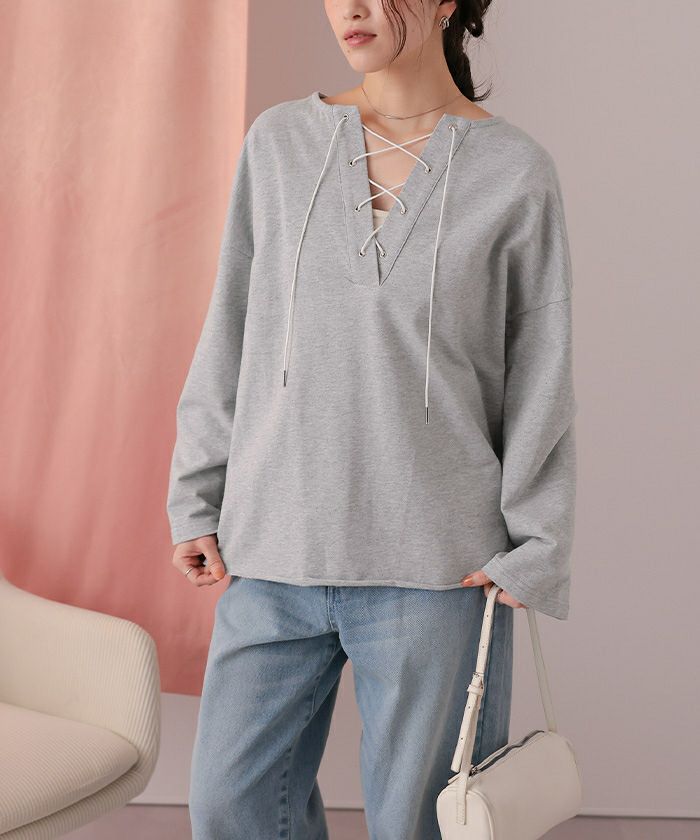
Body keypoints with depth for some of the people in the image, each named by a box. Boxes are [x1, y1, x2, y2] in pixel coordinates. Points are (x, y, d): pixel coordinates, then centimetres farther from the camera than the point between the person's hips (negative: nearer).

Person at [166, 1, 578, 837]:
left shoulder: (516, 171, -1)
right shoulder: (278, 141, 5)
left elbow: (540, 377, 1)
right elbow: (232, 330, 9)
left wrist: (533, 552, -4)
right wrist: (197, 500, 7)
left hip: (435, 561, -2)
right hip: (274, 552, 3)